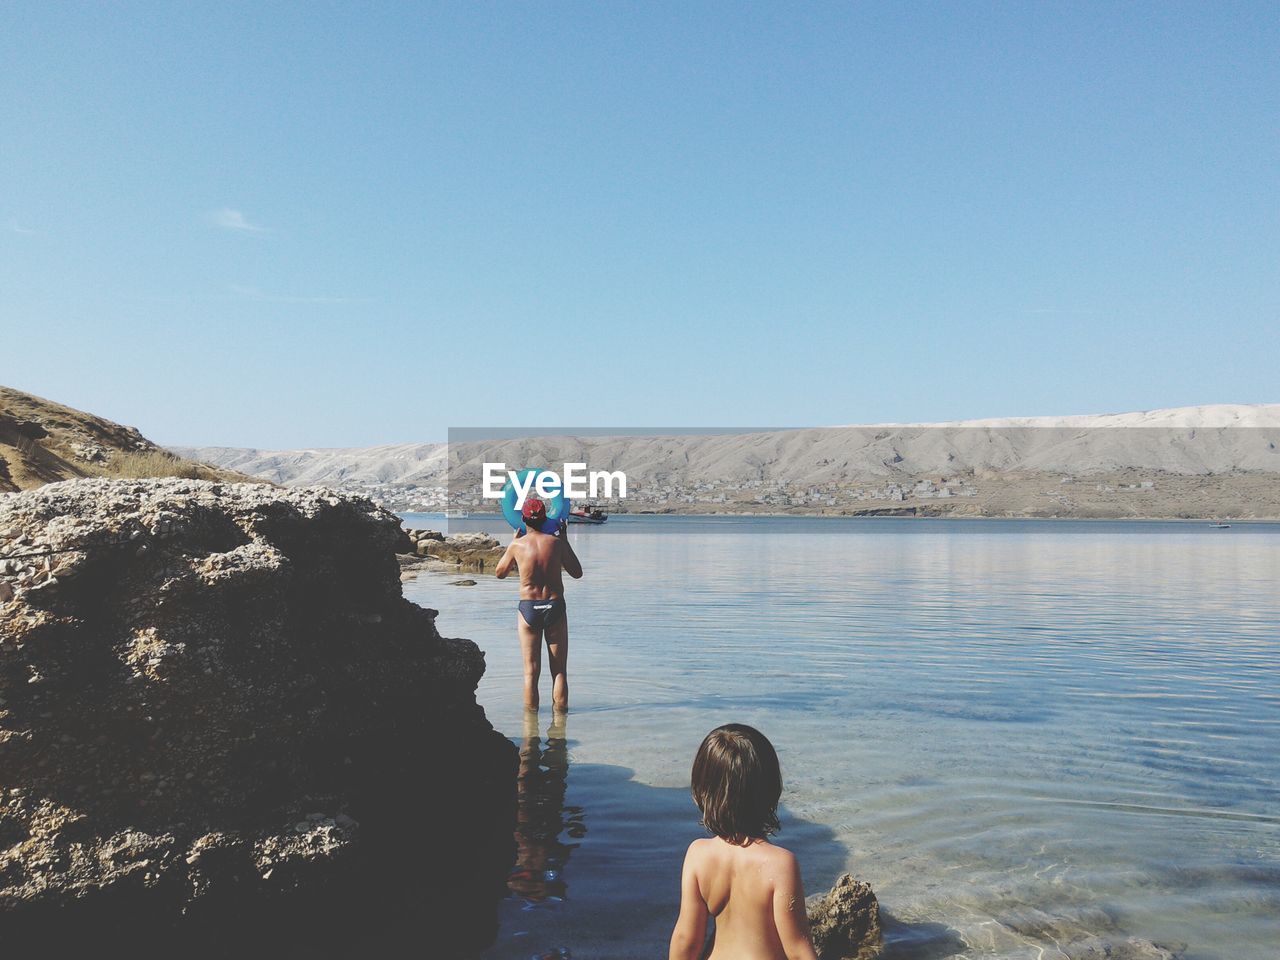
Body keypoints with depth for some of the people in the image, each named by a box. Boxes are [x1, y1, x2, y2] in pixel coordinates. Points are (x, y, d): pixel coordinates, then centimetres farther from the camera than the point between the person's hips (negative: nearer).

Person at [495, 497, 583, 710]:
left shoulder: (517, 545, -4)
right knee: (559, 670, 9)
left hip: (528, 608, 0)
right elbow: (577, 573, 8)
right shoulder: (555, 542, -4)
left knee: (531, 672, 8)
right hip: (555, 607, 0)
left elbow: (499, 573, 14)